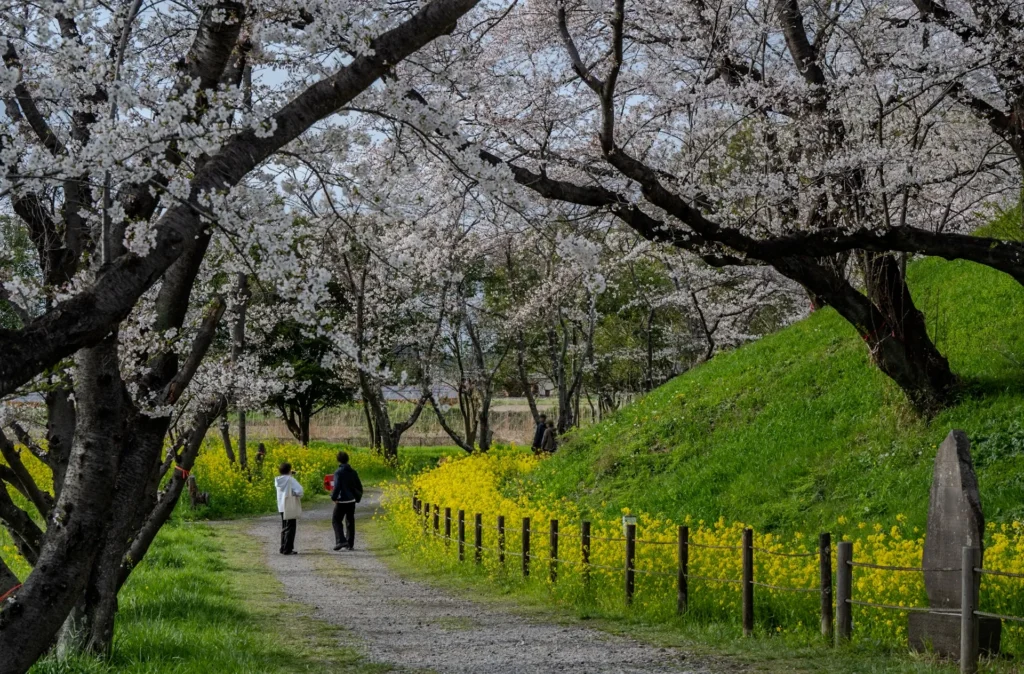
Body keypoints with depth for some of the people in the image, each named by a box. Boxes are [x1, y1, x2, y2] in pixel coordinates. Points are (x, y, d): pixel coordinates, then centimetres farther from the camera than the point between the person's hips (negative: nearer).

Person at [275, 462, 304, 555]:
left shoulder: (278, 480, 4)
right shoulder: (290, 479, -17)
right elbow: (299, 490, -25)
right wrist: (299, 496, -3)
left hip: (282, 507, 7)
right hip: (291, 508, -7)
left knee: (284, 528, 17)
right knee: (290, 529, -1)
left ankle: (283, 548, 20)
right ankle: (287, 549, -2)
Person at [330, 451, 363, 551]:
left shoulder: (338, 472, -13)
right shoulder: (353, 472, 7)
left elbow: (337, 487, -20)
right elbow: (359, 487, 11)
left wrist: (333, 497, -7)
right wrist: (358, 498, 22)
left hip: (342, 501, -6)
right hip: (352, 501, 6)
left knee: (336, 520, 4)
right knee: (350, 522, 12)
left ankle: (341, 541, -11)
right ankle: (350, 544, 14)